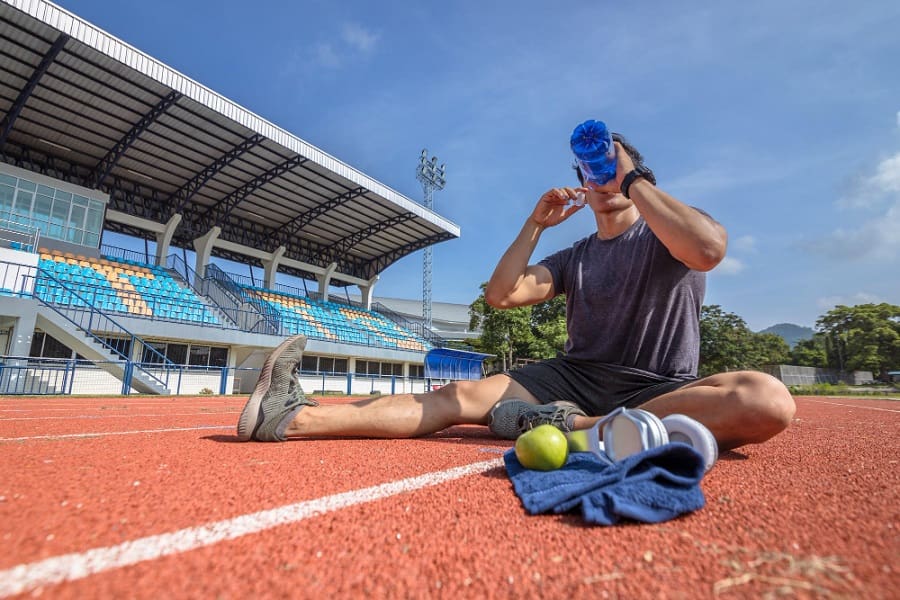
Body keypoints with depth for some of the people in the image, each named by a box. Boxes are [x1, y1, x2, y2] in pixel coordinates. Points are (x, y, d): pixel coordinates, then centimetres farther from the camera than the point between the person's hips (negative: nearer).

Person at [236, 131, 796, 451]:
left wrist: (635, 181, -11)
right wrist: (535, 224, 1)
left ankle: (575, 427, -34)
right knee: (462, 395, -17)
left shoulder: (668, 235, 5)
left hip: (658, 390, -2)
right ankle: (294, 416, -25)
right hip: (575, 378, 3)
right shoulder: (572, 258, 15)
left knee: (768, 400, -32)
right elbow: (502, 295, 3)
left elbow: (708, 248, -23)